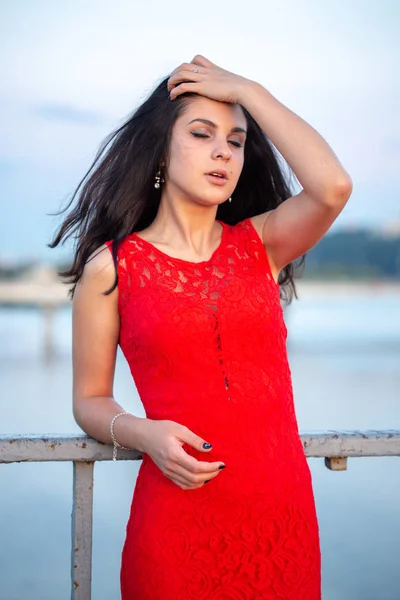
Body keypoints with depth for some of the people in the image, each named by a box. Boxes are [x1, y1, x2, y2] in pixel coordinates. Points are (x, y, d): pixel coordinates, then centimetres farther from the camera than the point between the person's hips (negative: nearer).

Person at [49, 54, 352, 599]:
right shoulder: (111, 267, -1)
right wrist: (145, 434, -17)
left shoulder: (260, 244, 4)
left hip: (284, 513, 3)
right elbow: (90, 400, 4)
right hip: (177, 523, -2)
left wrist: (246, 90, -8)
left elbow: (333, 188, -16)